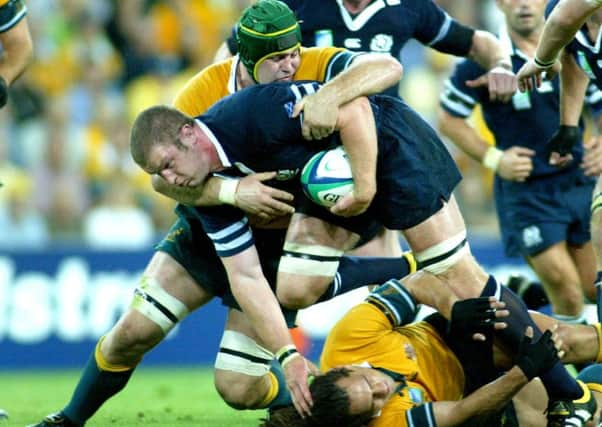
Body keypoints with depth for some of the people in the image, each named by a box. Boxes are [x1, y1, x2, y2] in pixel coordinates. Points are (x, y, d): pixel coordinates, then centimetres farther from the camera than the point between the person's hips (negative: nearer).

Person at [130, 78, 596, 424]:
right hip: (330, 177, 8)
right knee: (292, 289, -5)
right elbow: (246, 278, -5)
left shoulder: (250, 114, -30)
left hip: (389, 144, -8)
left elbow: (353, 110, -28)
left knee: (458, 279, -11)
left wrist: (366, 187, -27)